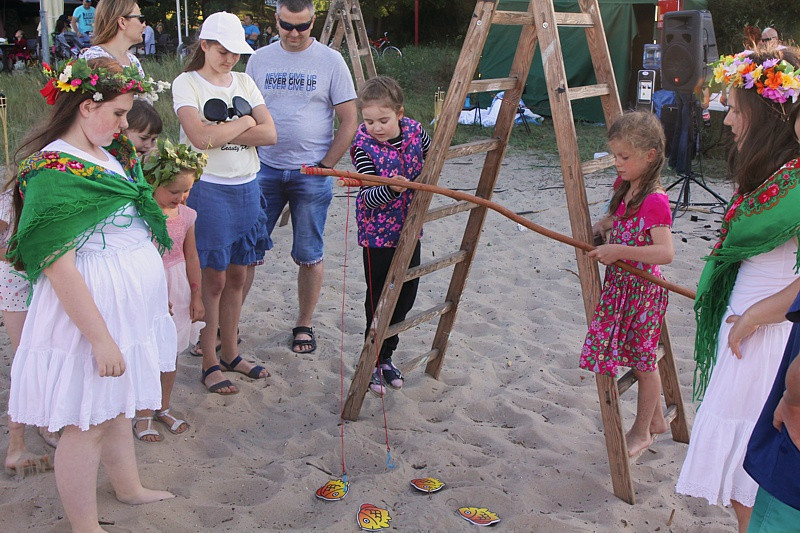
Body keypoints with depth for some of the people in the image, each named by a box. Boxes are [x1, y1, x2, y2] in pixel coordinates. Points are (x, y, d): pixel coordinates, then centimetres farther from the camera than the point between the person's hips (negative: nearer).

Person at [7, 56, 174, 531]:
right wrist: (100, 337, -24)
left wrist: (160, 291, 22)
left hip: (128, 306, 9)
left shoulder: (110, 155, 7)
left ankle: (130, 488, 44)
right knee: (87, 424, 5)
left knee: (117, 408, 25)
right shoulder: (53, 171, -21)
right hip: (90, 311, -9)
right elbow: (58, 265, -24)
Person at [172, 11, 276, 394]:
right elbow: (200, 137, -21)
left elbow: (269, 134, -2)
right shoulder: (186, 83, -5)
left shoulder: (244, 83, 10)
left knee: (237, 275, 11)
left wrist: (219, 132, -12)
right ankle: (209, 363, 12)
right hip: (208, 189, -5)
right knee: (213, 277, -1)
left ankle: (231, 353, 25)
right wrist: (244, 122, -8)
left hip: (246, 188, 5)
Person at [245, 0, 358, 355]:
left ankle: (304, 325, 21)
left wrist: (324, 166, -6)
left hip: (311, 173, -2)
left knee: (309, 256, 5)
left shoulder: (331, 61, -2)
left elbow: (349, 122, -2)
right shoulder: (260, 60, 6)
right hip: (265, 169, 2)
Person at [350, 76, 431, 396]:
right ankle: (374, 362, 18)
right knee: (379, 298, 1)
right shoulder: (362, 145, -17)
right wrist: (391, 189, -41)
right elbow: (369, 198, -23)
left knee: (406, 294, 13)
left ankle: (385, 354, 31)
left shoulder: (414, 130, -4)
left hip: (409, 229, 5)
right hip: (378, 234, -5)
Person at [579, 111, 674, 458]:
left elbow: (665, 252, -30)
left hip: (642, 290, -8)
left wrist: (619, 250, -35)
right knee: (642, 360, 19)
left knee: (643, 361, 7)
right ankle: (655, 419, 36)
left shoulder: (655, 200, -21)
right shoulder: (626, 190, 5)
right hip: (620, 285, 8)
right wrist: (603, 225, 3)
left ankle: (642, 431, 23)